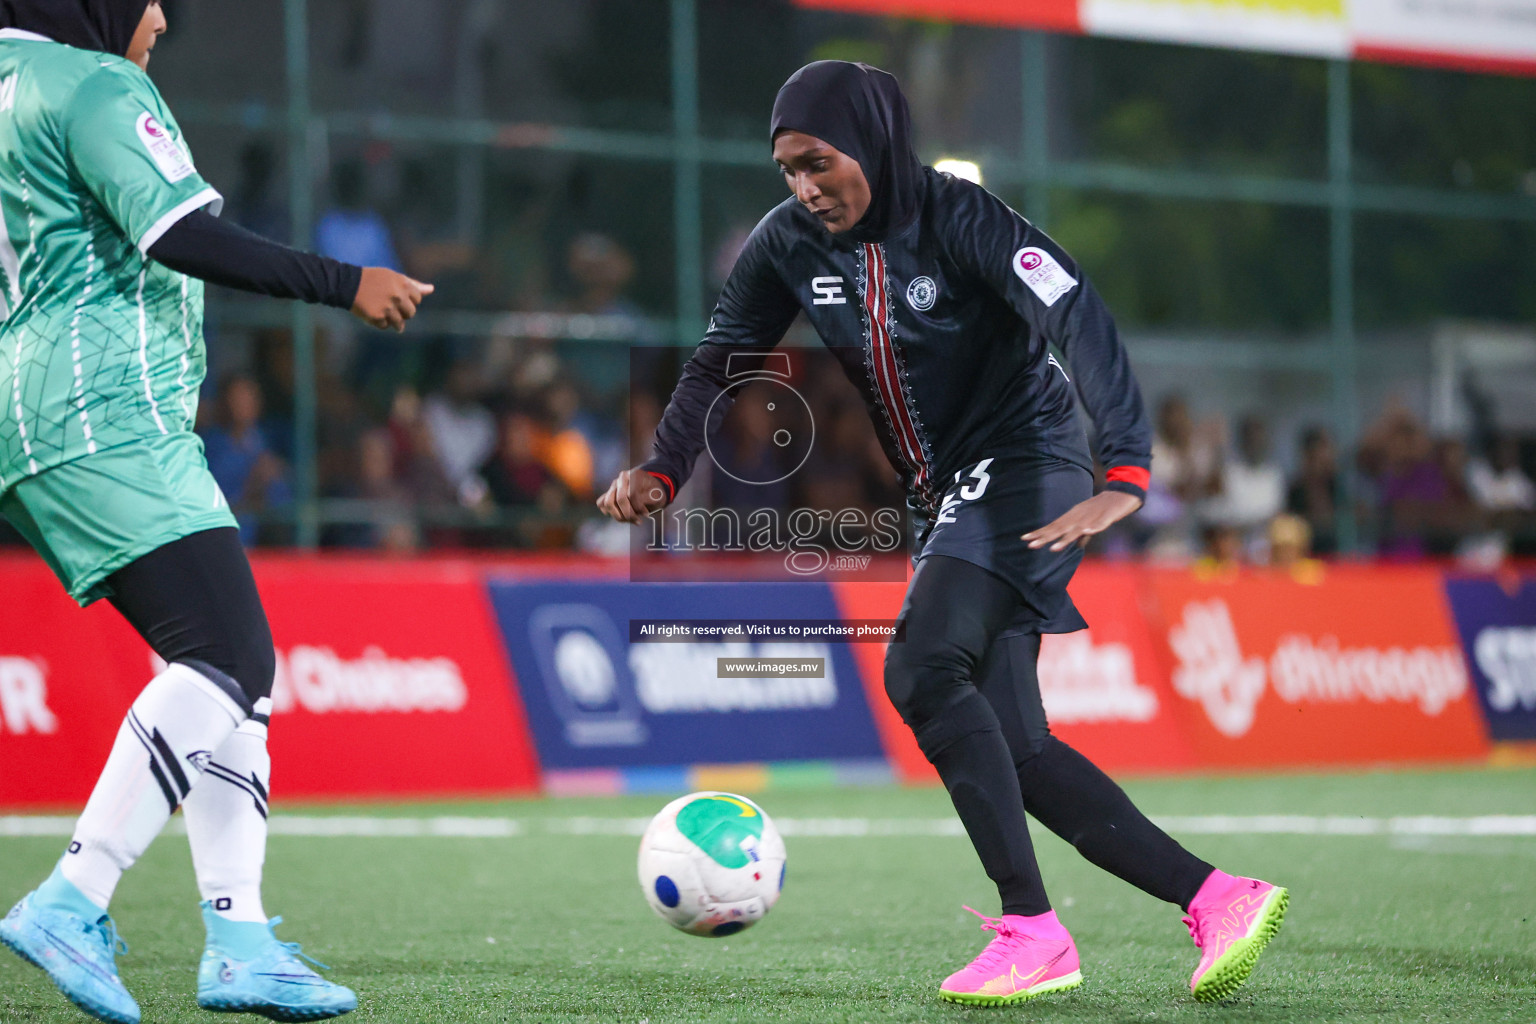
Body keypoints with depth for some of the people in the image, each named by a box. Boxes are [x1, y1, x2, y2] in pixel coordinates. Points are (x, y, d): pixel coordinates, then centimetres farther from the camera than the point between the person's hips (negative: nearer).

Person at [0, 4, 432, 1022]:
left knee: (231, 665, 6)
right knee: (230, 658, -17)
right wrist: (345, 283, -10)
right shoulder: (97, 87, -7)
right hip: (105, 413, -11)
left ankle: (240, 941, -2)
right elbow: (187, 240, -17)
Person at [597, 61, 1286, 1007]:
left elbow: (1083, 322, -28)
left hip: (1022, 467, -8)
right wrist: (664, 470, -10)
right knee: (1013, 753, -1)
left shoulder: (959, 220, -19)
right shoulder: (791, 244, 0)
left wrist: (1125, 476, -40)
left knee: (920, 670, -26)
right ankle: (1217, 900, 3)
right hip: (947, 498, 8)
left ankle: (1033, 933, -23)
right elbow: (721, 360, 8)